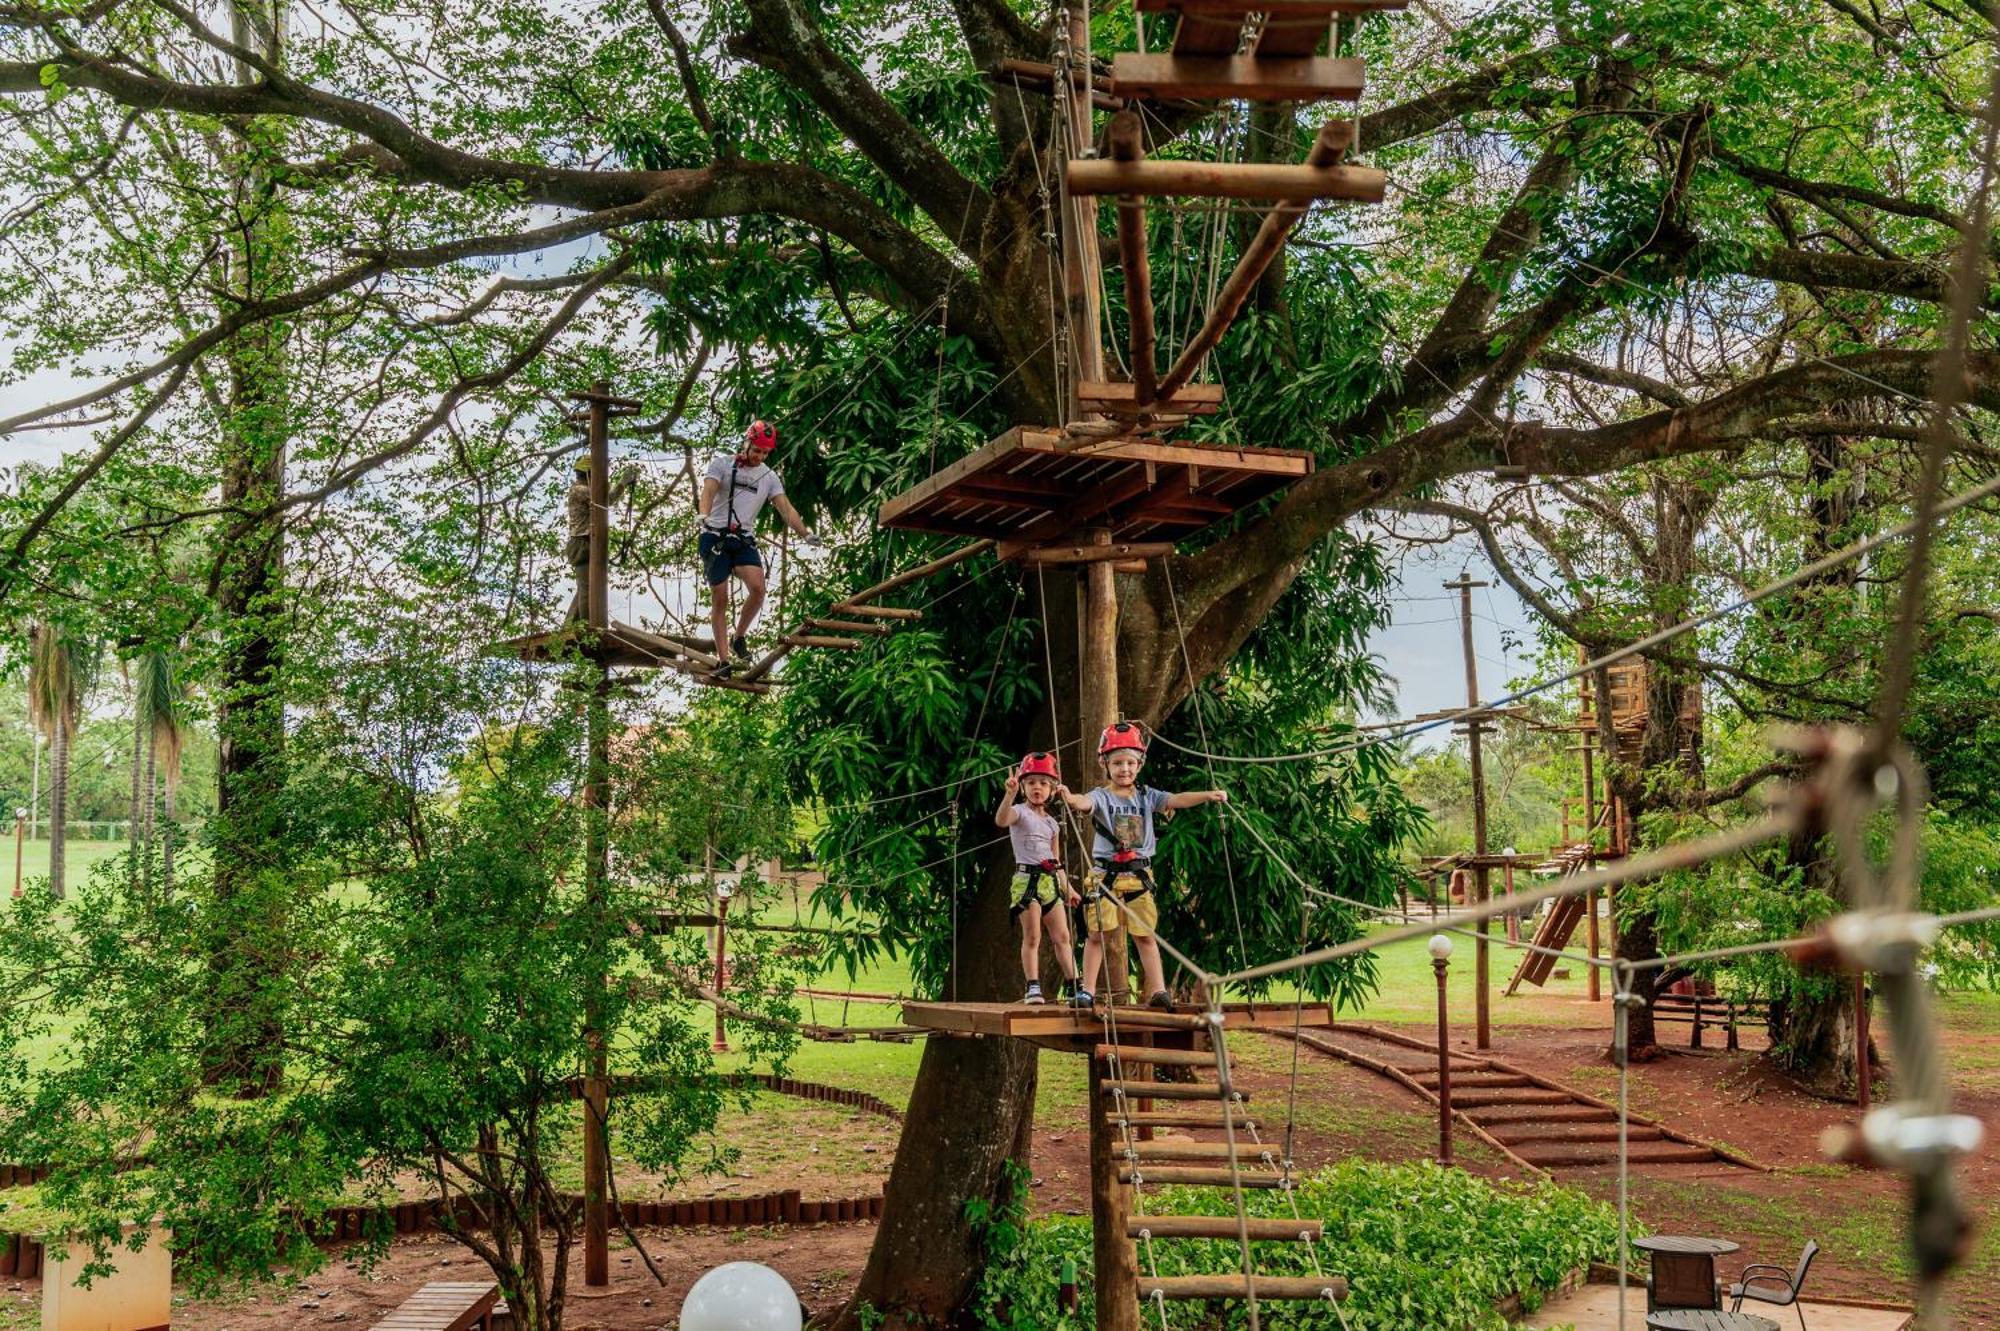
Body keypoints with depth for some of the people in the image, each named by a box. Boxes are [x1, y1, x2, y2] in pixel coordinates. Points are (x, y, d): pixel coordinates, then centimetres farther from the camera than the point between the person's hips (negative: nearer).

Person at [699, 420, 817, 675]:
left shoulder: (769, 477, 10)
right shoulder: (722, 464, 1)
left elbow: (785, 508, 1)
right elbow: (709, 490, -15)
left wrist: (805, 534, -15)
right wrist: (703, 514, -37)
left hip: (744, 541, 3)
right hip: (716, 537, -2)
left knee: (758, 588, -20)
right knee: (720, 599, -4)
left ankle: (739, 637, 4)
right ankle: (724, 660, -1)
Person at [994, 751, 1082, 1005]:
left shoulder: (1052, 823, 18)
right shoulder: (1019, 812, -1)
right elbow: (1001, 820, -27)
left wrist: (1068, 888, 19)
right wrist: (1010, 793, -41)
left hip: (1050, 881, 6)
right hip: (1027, 878, -6)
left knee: (1062, 937, 6)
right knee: (1032, 937, -7)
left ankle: (1072, 986, 11)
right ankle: (1033, 987, -4)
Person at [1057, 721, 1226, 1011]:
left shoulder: (1146, 796, 5)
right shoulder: (1102, 797, -6)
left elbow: (1176, 800, -7)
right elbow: (1086, 803, -27)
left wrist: (1207, 795, -22)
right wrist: (1071, 799, -51)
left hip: (1139, 875, 2)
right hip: (1106, 875, -2)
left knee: (1146, 936, 6)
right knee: (1097, 934, 2)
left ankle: (1158, 991, 8)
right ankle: (1087, 991, 9)